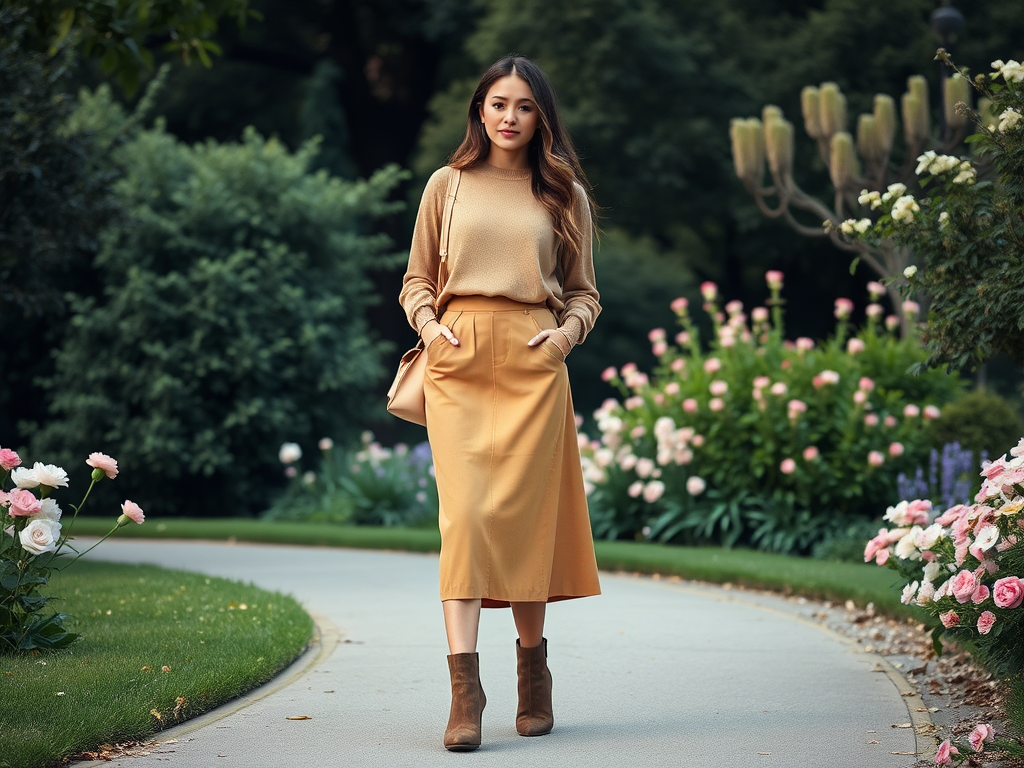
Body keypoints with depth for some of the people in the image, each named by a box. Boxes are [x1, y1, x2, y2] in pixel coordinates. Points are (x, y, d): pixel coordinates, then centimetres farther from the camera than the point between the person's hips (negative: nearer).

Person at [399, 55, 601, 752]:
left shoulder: (566, 195, 13)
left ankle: (534, 672, 19)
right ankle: (465, 690, -18)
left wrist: (568, 331, -4)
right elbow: (417, 280, 16)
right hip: (458, 358, 0)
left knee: (524, 512, 1)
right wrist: (429, 324, -3)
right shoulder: (447, 185, 12)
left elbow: (584, 291, 16)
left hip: (533, 362, 1)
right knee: (465, 511, -13)